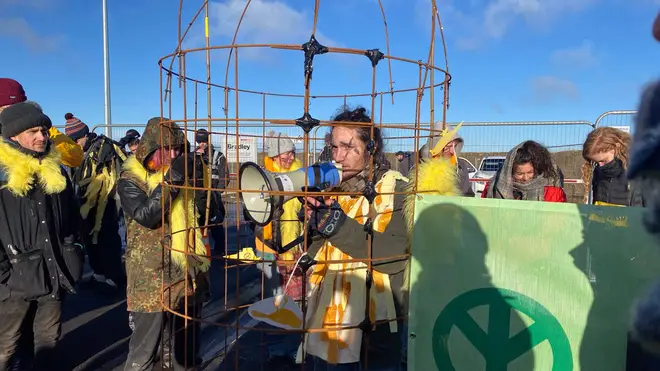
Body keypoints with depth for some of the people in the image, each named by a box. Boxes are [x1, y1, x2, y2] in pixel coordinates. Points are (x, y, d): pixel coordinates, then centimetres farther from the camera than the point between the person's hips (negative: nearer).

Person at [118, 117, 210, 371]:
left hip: (188, 276, 5)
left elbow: (201, 213, 13)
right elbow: (146, 216, -23)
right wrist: (170, 180, -25)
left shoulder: (184, 174, 10)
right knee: (144, 350, 4)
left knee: (188, 346, 17)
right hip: (151, 279, -5)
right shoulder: (130, 180, -5)